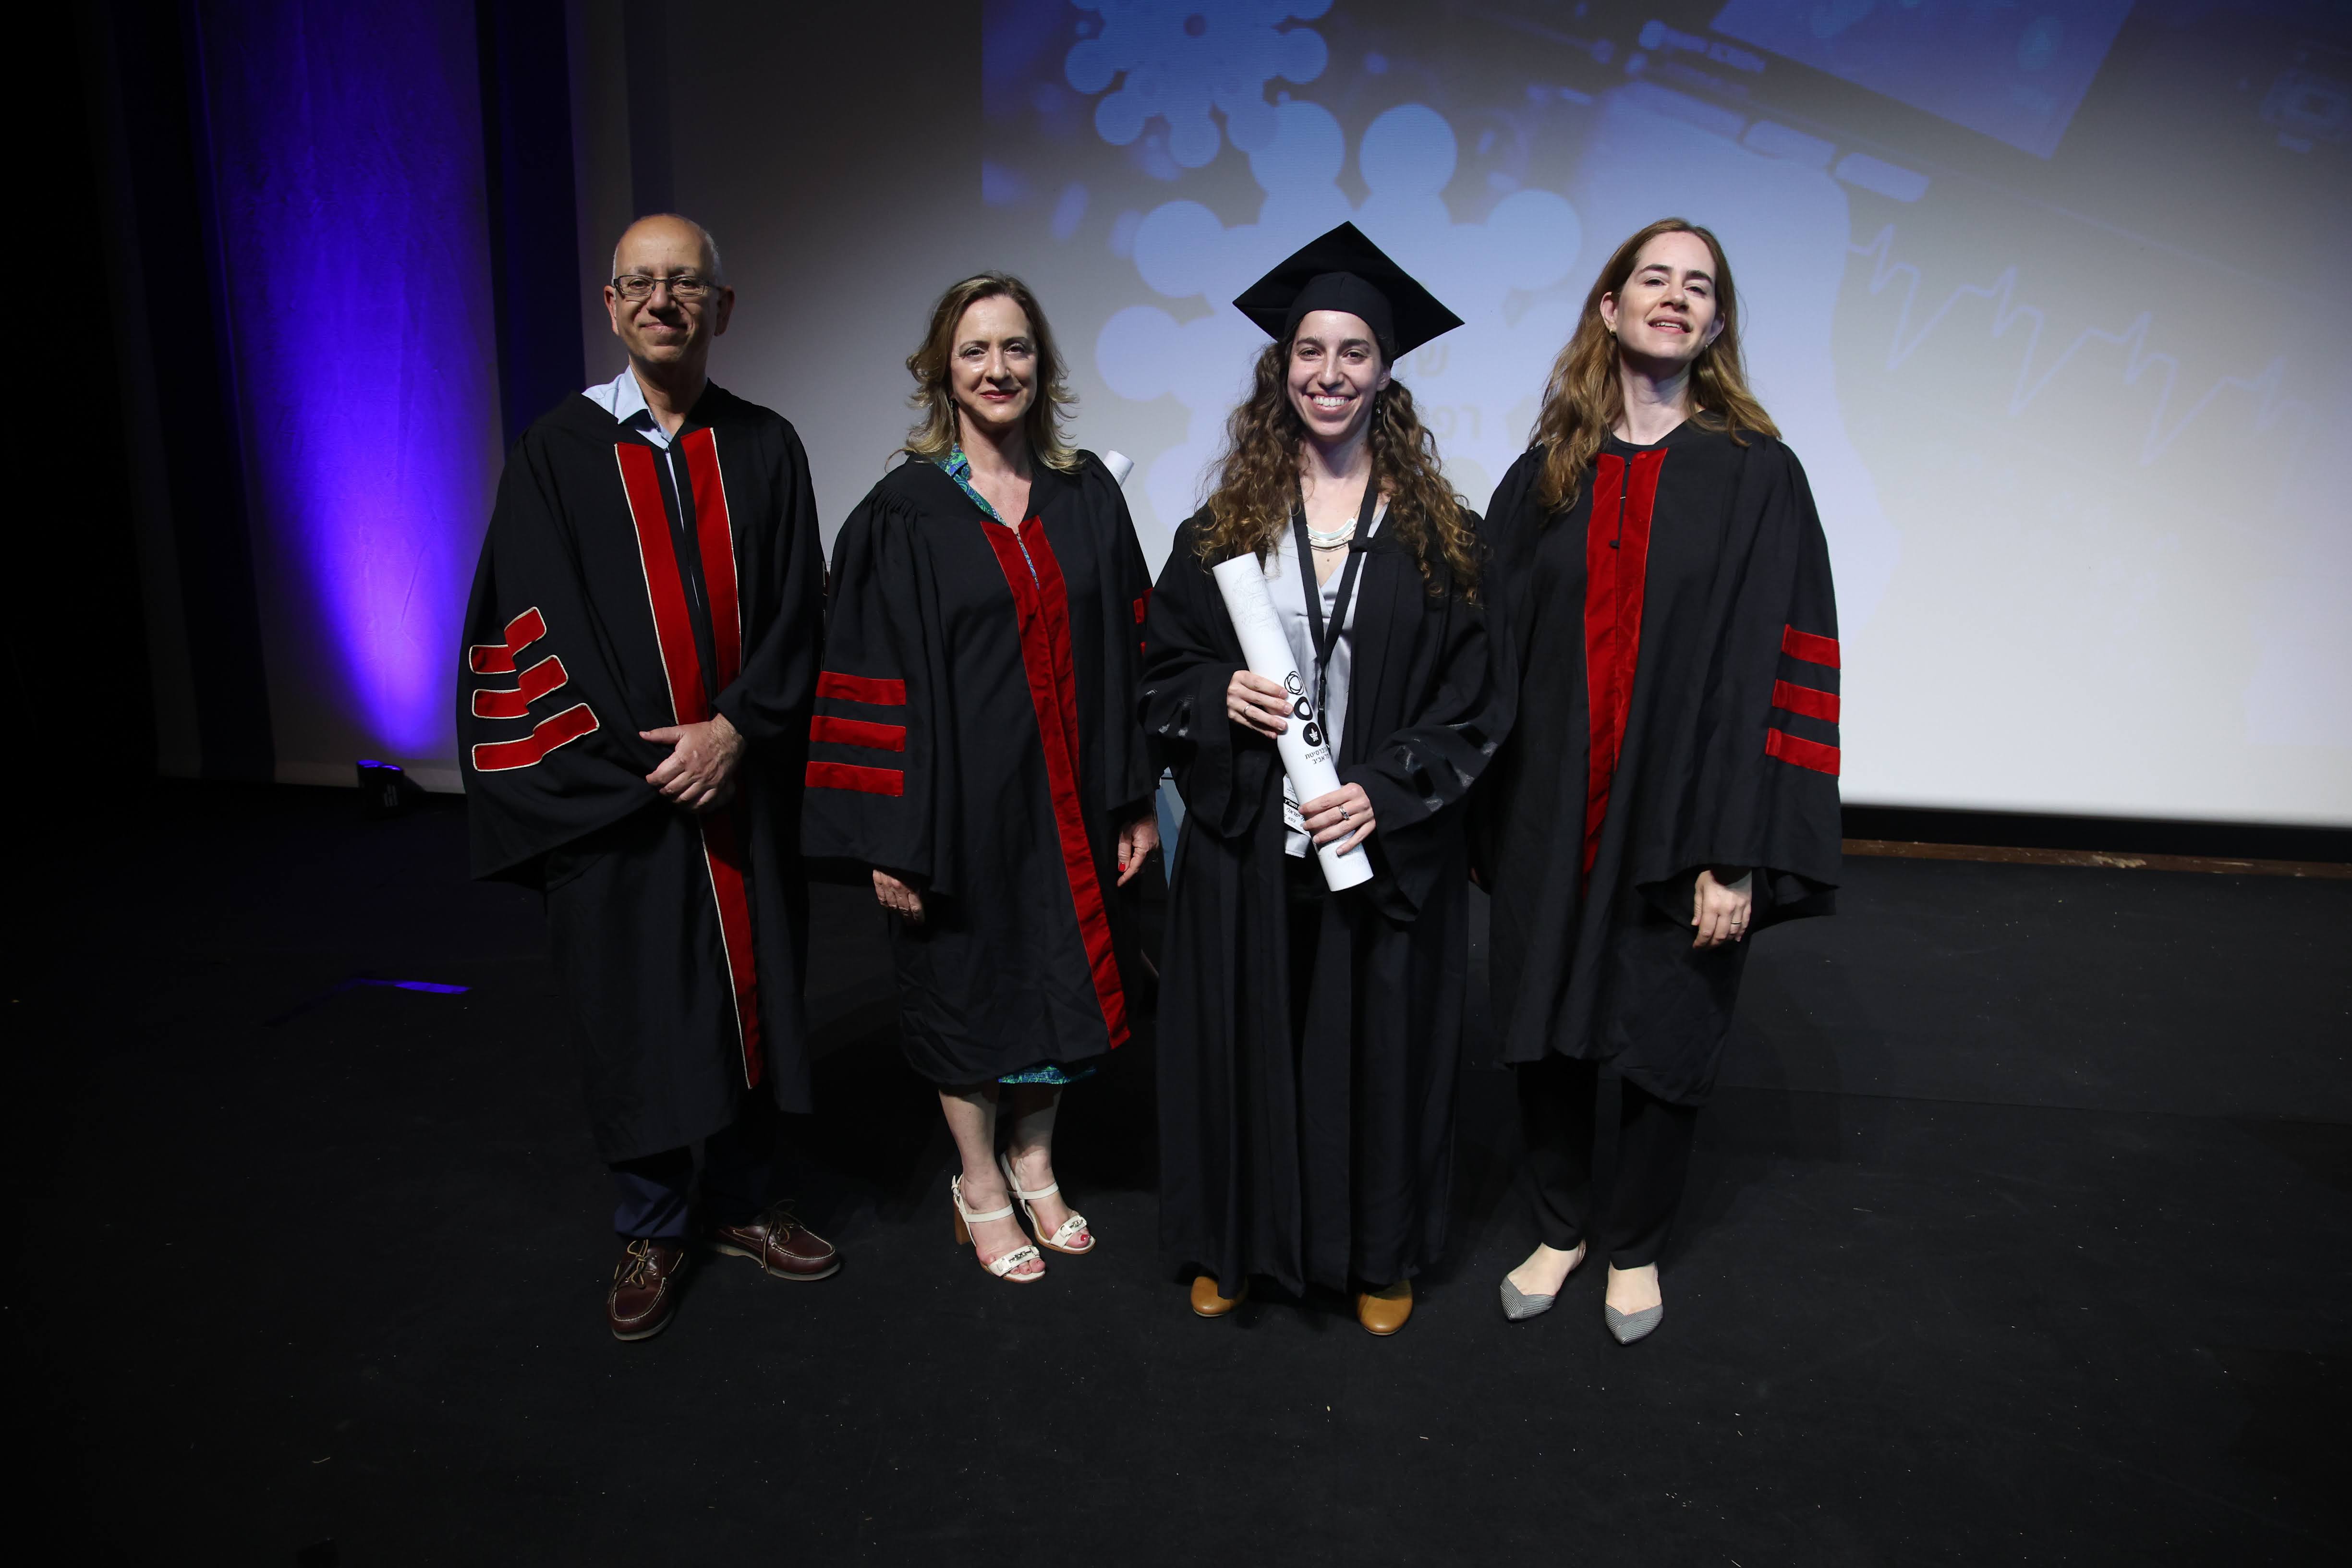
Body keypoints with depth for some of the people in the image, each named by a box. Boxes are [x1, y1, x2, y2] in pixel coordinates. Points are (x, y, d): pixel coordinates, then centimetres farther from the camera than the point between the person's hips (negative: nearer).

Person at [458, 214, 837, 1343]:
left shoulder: (766, 447, 5)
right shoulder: (559, 450, -1)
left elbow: (795, 616, 1)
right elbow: (538, 630, -6)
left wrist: (735, 731, -13)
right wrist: (646, 756, -12)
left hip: (743, 780, 2)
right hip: (615, 789, -2)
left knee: (751, 989, 10)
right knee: (635, 1010, 6)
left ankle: (741, 1203, 29)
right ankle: (652, 1230, 24)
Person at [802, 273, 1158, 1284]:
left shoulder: (1087, 496, 4)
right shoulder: (903, 516, -6)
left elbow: (1127, 657, 5)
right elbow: (873, 679, -9)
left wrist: (1134, 799, 1)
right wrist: (889, 838, -13)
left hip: (1067, 800, 4)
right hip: (960, 800, -3)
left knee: (1062, 981, 14)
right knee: (969, 984, 10)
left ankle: (1035, 1163, 37)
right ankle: (980, 1185, 31)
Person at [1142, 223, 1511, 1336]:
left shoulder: (1437, 531, 0)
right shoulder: (1224, 525, 4)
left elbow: (1475, 693, -2)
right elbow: (1162, 669, 8)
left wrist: (1386, 792, -14)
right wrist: (1220, 697, -13)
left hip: (1387, 847, -1)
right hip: (1244, 843, 1)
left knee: (1379, 1042, 10)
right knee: (1247, 1041, 11)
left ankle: (1378, 1255, 32)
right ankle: (1232, 1244, 33)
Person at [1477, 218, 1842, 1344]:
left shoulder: (1755, 476, -4)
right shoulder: (1545, 476, 4)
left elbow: (1774, 668, -9)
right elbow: (1496, 650, 4)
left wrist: (1737, 854, -15)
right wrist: (1489, 816, -2)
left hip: (1678, 817, -2)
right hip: (1548, 819, 2)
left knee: (1662, 1037, 12)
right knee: (1547, 1026, 13)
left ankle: (1632, 1244, 36)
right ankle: (1558, 1227, 37)